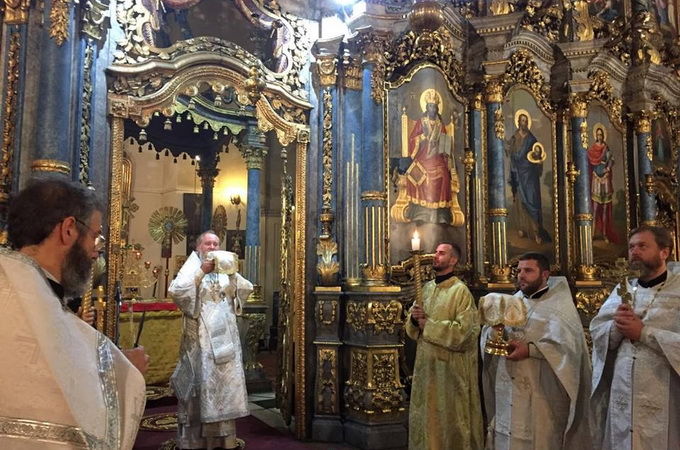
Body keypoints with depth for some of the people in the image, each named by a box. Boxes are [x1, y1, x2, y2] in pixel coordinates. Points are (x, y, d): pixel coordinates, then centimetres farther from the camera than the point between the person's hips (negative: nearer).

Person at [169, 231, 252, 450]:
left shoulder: (225, 269, 14)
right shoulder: (191, 269, 0)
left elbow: (247, 289, 5)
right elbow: (176, 291, -18)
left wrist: (232, 273, -10)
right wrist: (201, 272, -19)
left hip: (225, 336, 5)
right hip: (200, 338, -5)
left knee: (225, 382, 9)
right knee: (201, 382, -3)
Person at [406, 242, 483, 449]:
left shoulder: (460, 291, -11)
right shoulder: (426, 288, 10)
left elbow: (465, 330, -20)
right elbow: (413, 328, 13)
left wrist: (430, 325, -16)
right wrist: (414, 318, -10)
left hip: (450, 365, -6)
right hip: (426, 362, 7)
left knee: (450, 416, 6)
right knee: (425, 414, 14)